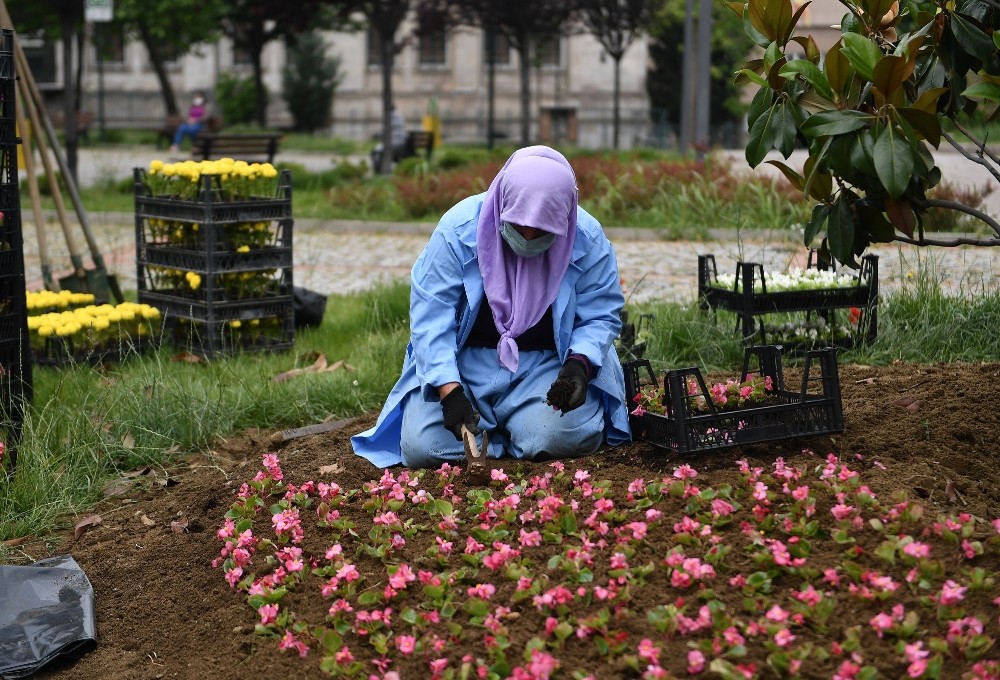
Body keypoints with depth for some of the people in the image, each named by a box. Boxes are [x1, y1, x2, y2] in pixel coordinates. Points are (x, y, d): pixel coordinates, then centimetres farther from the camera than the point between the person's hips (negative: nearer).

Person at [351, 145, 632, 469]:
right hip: (466, 361, 0)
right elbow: (430, 318, -17)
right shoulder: (458, 230, -17)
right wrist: (449, 390, -28)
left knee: (560, 438, -28)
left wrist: (578, 364, -25)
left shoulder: (588, 240, -12)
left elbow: (601, 316, -5)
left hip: (546, 365, 0)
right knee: (421, 448, -19)